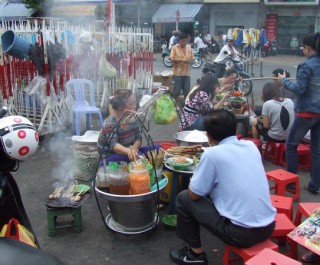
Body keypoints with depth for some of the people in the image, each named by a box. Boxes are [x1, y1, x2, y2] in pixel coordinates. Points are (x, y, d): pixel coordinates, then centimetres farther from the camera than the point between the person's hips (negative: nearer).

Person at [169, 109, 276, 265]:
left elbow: (194, 194, -5)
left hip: (241, 233, -7)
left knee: (184, 199, 8)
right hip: (268, 227, 7)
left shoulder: (212, 154, -13)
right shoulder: (251, 146, 5)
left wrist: (196, 177, 14)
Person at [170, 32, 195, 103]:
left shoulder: (189, 48, 9)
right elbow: (172, 59, -14)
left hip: (186, 73, 4)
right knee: (177, 91, 3)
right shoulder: (174, 48, -3)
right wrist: (182, 60, -24)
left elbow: (193, 59, 11)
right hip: (177, 73, -3)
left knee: (187, 91, 9)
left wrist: (189, 61, -12)